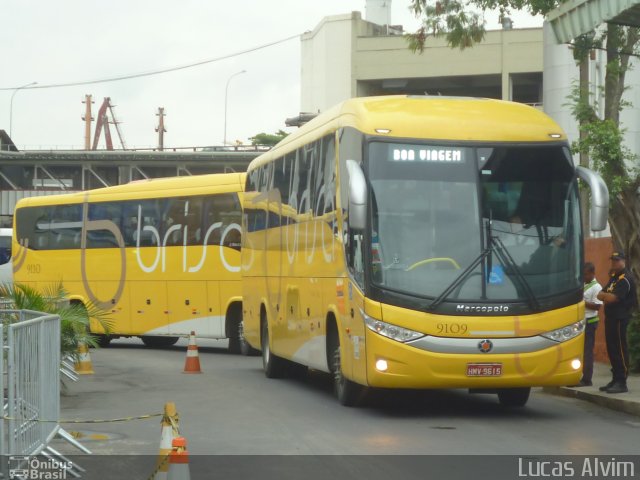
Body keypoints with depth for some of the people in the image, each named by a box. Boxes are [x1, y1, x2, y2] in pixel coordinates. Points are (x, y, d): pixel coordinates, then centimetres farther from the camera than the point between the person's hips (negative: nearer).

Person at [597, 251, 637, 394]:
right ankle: (616, 379, 19)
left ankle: (622, 383, -8)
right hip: (611, 318, 9)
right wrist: (607, 296, -8)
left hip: (620, 319, -9)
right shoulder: (614, 276, 18)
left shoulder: (625, 279, -12)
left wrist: (605, 295, -2)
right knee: (612, 350, 12)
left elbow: (613, 298, -21)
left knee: (620, 350, -8)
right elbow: (600, 295, 14)